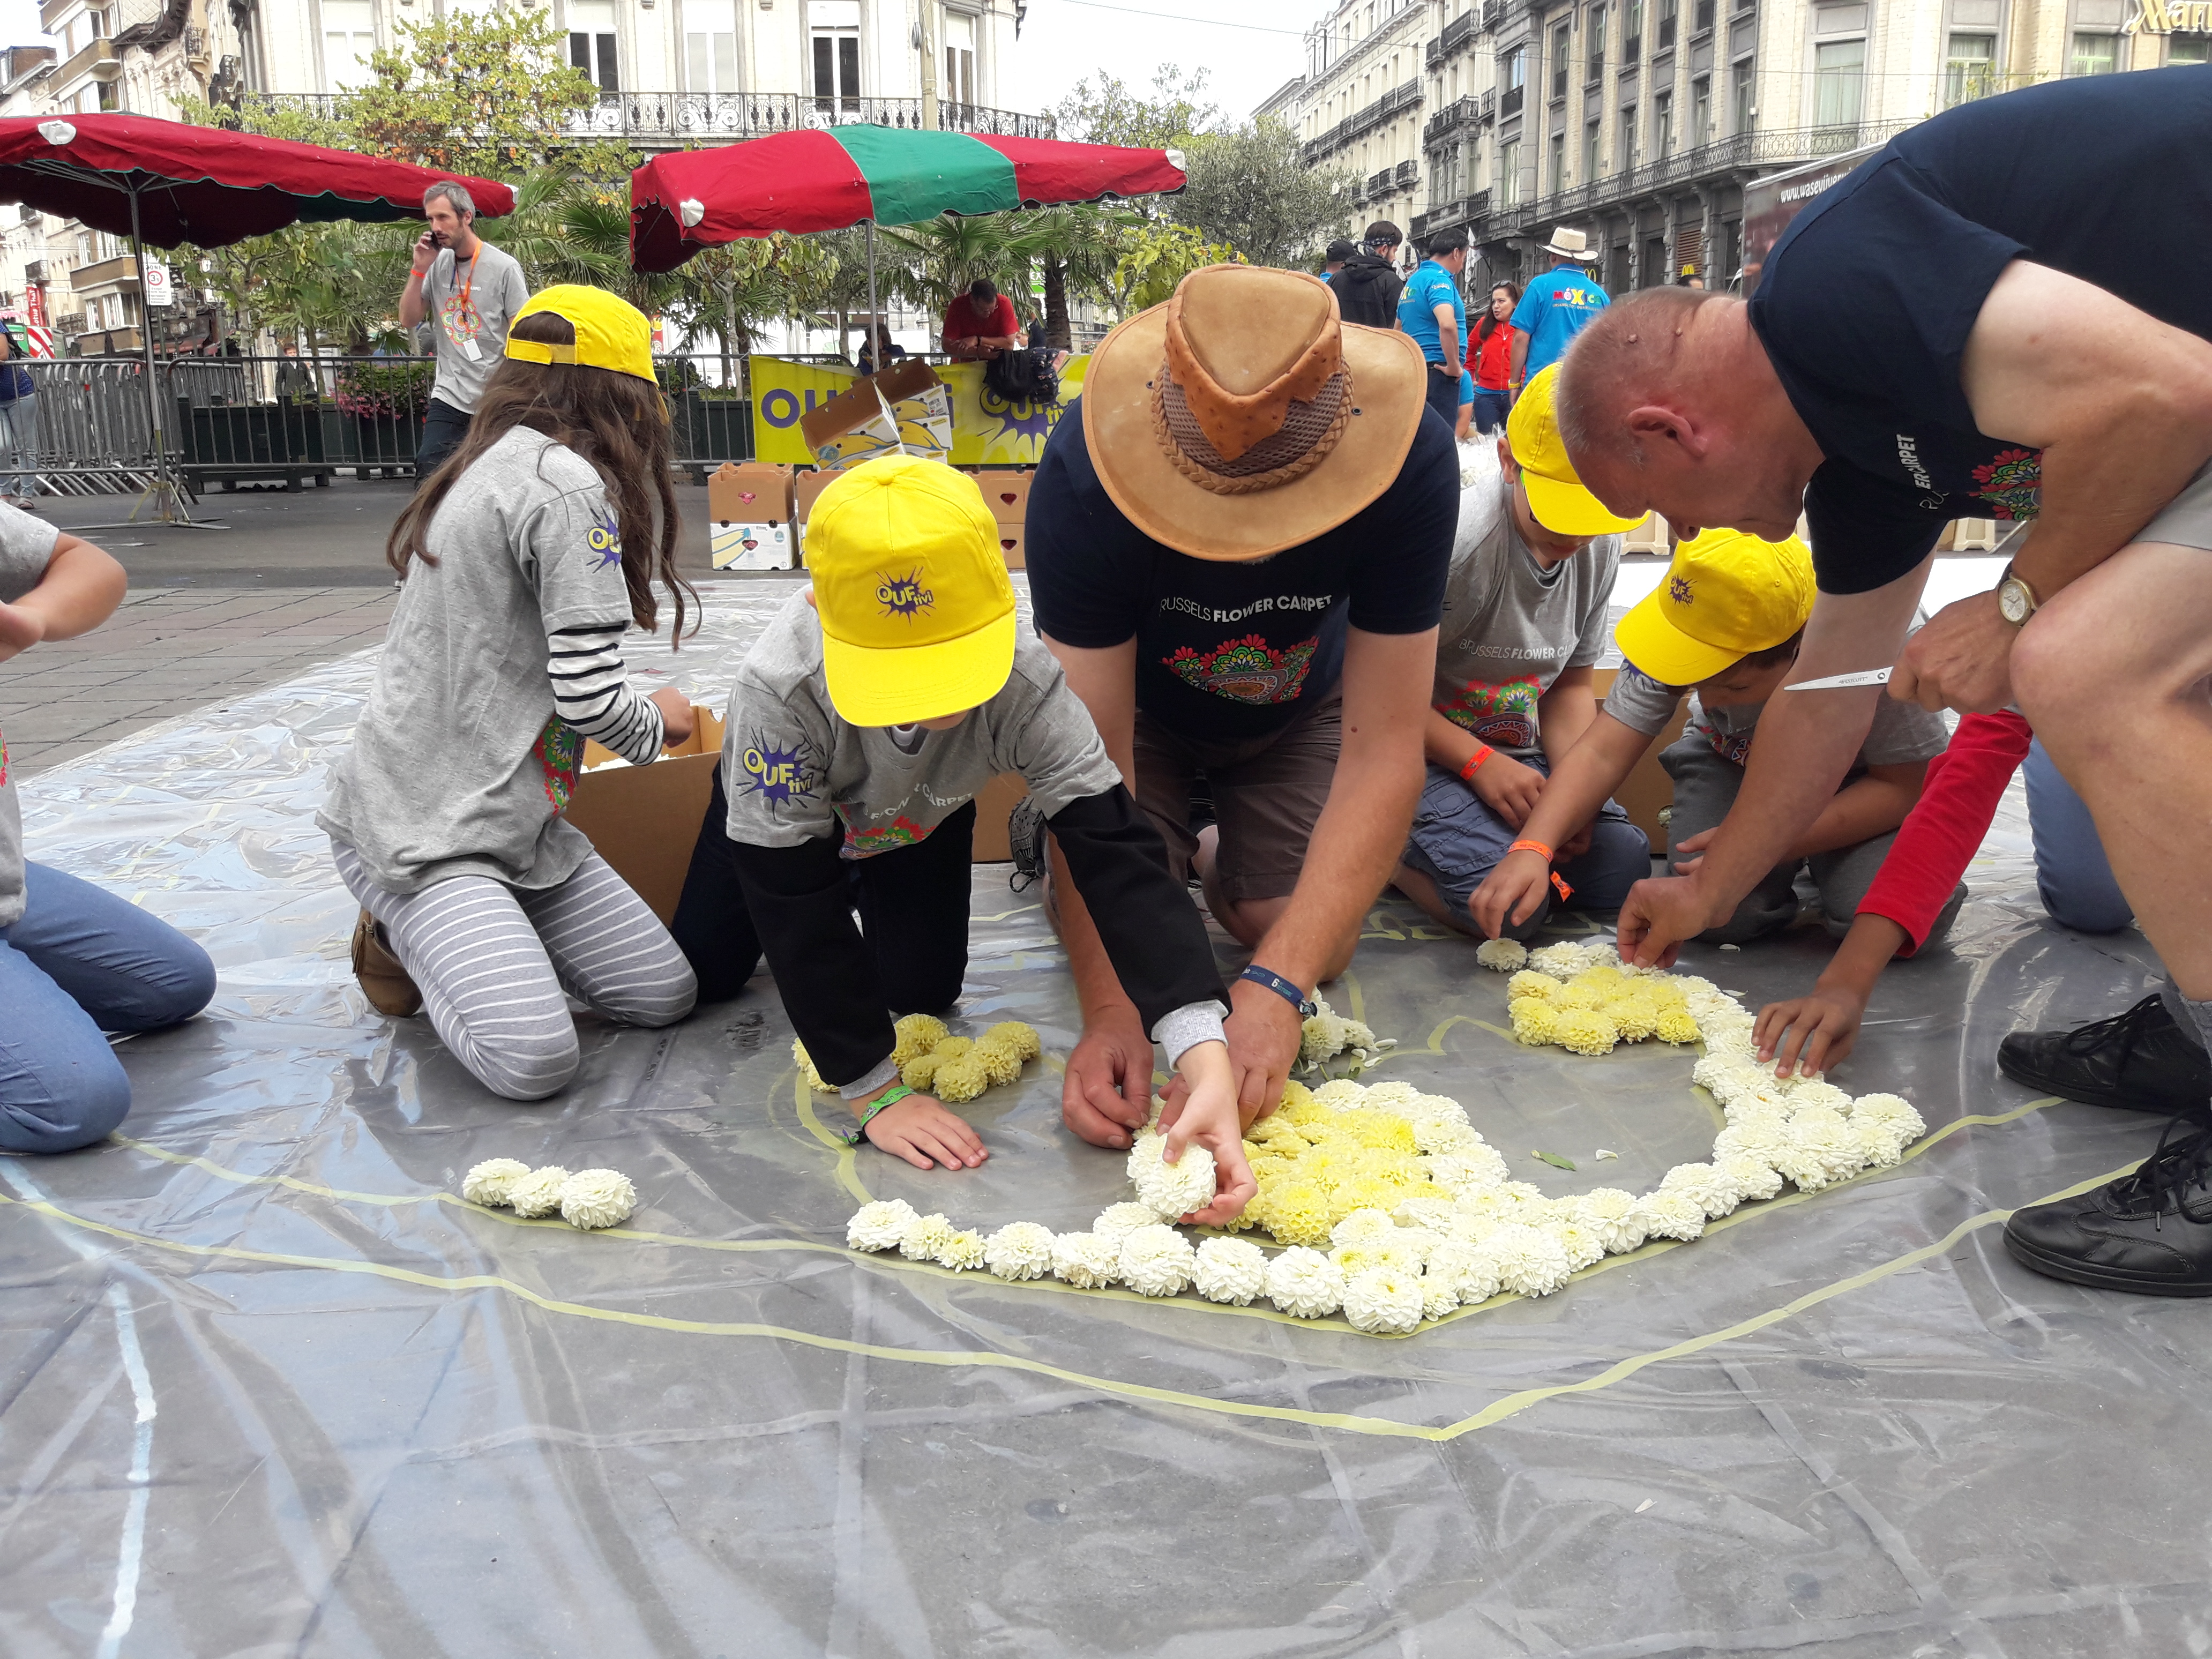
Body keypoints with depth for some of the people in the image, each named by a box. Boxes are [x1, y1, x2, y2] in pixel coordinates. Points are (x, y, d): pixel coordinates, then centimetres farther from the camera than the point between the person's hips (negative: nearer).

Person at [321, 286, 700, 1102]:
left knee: (666, 994, 0)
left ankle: (434, 931, 16)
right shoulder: (568, 481, -16)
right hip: (418, 829, -10)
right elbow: (590, 696, -18)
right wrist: (658, 723, 4)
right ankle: (407, 940, 5)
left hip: (507, 814, 10)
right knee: (535, 1058, -23)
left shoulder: (490, 468, 15)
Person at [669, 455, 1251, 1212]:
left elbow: (1120, 858, -48)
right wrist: (873, 1094, -38)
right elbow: (797, 903, -38)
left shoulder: (1027, 681, -44)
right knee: (701, 975, 7)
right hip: (783, 803, -1)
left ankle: (868, 896, 33)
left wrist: (1209, 1067, -60)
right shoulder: (778, 688, -47)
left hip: (923, 817, 1)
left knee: (923, 992, 1)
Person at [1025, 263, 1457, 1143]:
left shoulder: (1410, 460, -36)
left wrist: (1276, 984, -43)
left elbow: (1384, 747, -34)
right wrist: (1108, 1008, -44)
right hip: (1138, 704, -1)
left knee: (1317, 952, -12)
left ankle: (1224, 861, 22)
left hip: (1296, 710, 1)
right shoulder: (1085, 474, -38)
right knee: (1120, 946, -16)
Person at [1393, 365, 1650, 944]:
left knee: (1625, 870, -11)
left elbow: (1571, 683, 10)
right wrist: (1480, 763, -23)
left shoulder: (1601, 547, 0)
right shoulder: (1456, 535, -23)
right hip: (1427, 750, -7)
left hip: (1522, 755, 7)